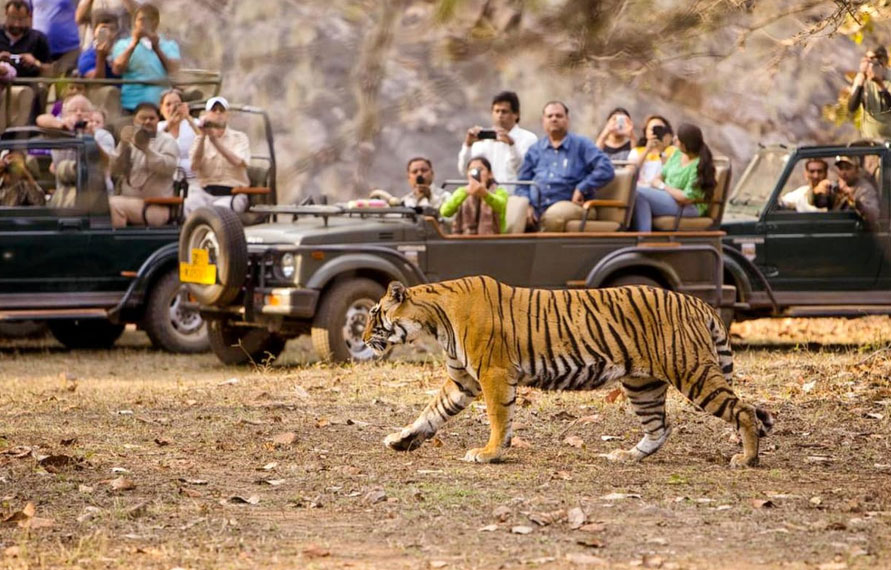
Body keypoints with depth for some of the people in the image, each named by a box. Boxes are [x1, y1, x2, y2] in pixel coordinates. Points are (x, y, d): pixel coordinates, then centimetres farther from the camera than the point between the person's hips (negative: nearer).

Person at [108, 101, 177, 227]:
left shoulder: (166, 140, 6)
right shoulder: (129, 140, 18)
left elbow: (169, 167, -13)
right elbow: (114, 169, 4)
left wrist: (146, 149, -23)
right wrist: (123, 146, -11)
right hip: (128, 202, 5)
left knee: (114, 204, -28)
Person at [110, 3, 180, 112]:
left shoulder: (169, 45, 15)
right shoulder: (123, 44, 11)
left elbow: (173, 69, -4)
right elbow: (117, 69, -8)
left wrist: (157, 49, -18)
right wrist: (133, 45, -15)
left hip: (164, 103, 2)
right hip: (134, 104, -2)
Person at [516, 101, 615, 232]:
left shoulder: (581, 144, 11)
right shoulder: (535, 150, 22)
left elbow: (606, 170, -1)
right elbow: (522, 184, 19)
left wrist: (581, 189, -7)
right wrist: (527, 205, 0)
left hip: (570, 205, -4)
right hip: (537, 209, 4)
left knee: (554, 215, -39)